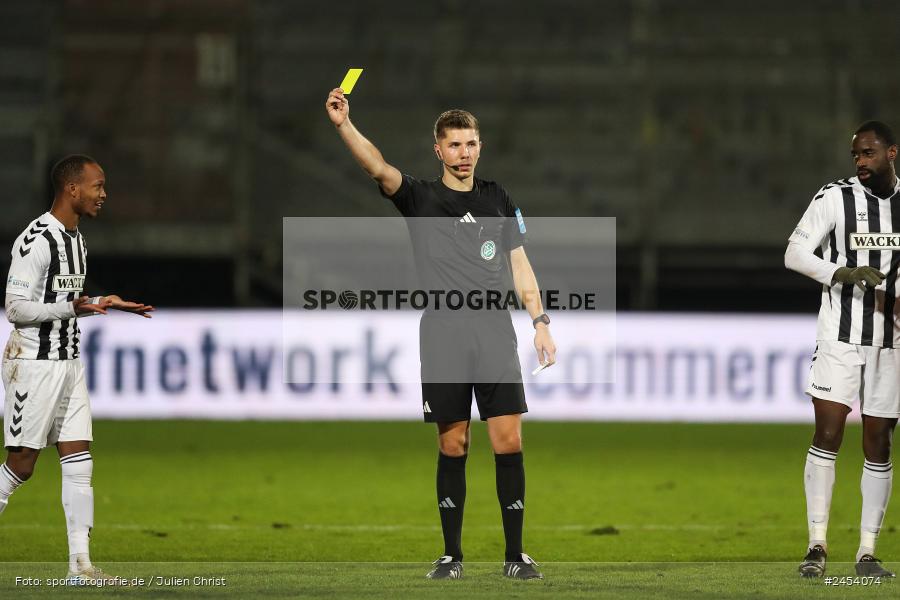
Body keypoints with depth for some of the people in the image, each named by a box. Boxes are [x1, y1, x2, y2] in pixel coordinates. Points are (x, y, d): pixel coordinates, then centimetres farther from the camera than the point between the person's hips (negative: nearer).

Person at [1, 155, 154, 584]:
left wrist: (102, 304, 11)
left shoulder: (77, 240, 13)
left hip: (68, 363, 9)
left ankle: (80, 562, 2)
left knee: (78, 462, 2)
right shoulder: (36, 240, -17)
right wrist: (73, 307, -29)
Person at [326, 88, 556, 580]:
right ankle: (451, 555, 10)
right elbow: (378, 167, -13)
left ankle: (515, 556, 0)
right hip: (442, 338, -2)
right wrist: (343, 124, -30)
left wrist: (539, 322, 6)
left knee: (508, 442, -5)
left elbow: (519, 265, 16)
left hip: (496, 335, 2)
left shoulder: (498, 200, 13)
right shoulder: (421, 198, 4)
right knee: (453, 446, 1)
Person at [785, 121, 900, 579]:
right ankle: (817, 545, -7)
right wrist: (844, 273, -23)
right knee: (827, 435, -12)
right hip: (840, 335, -3)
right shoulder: (835, 198, -3)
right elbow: (795, 253, -8)